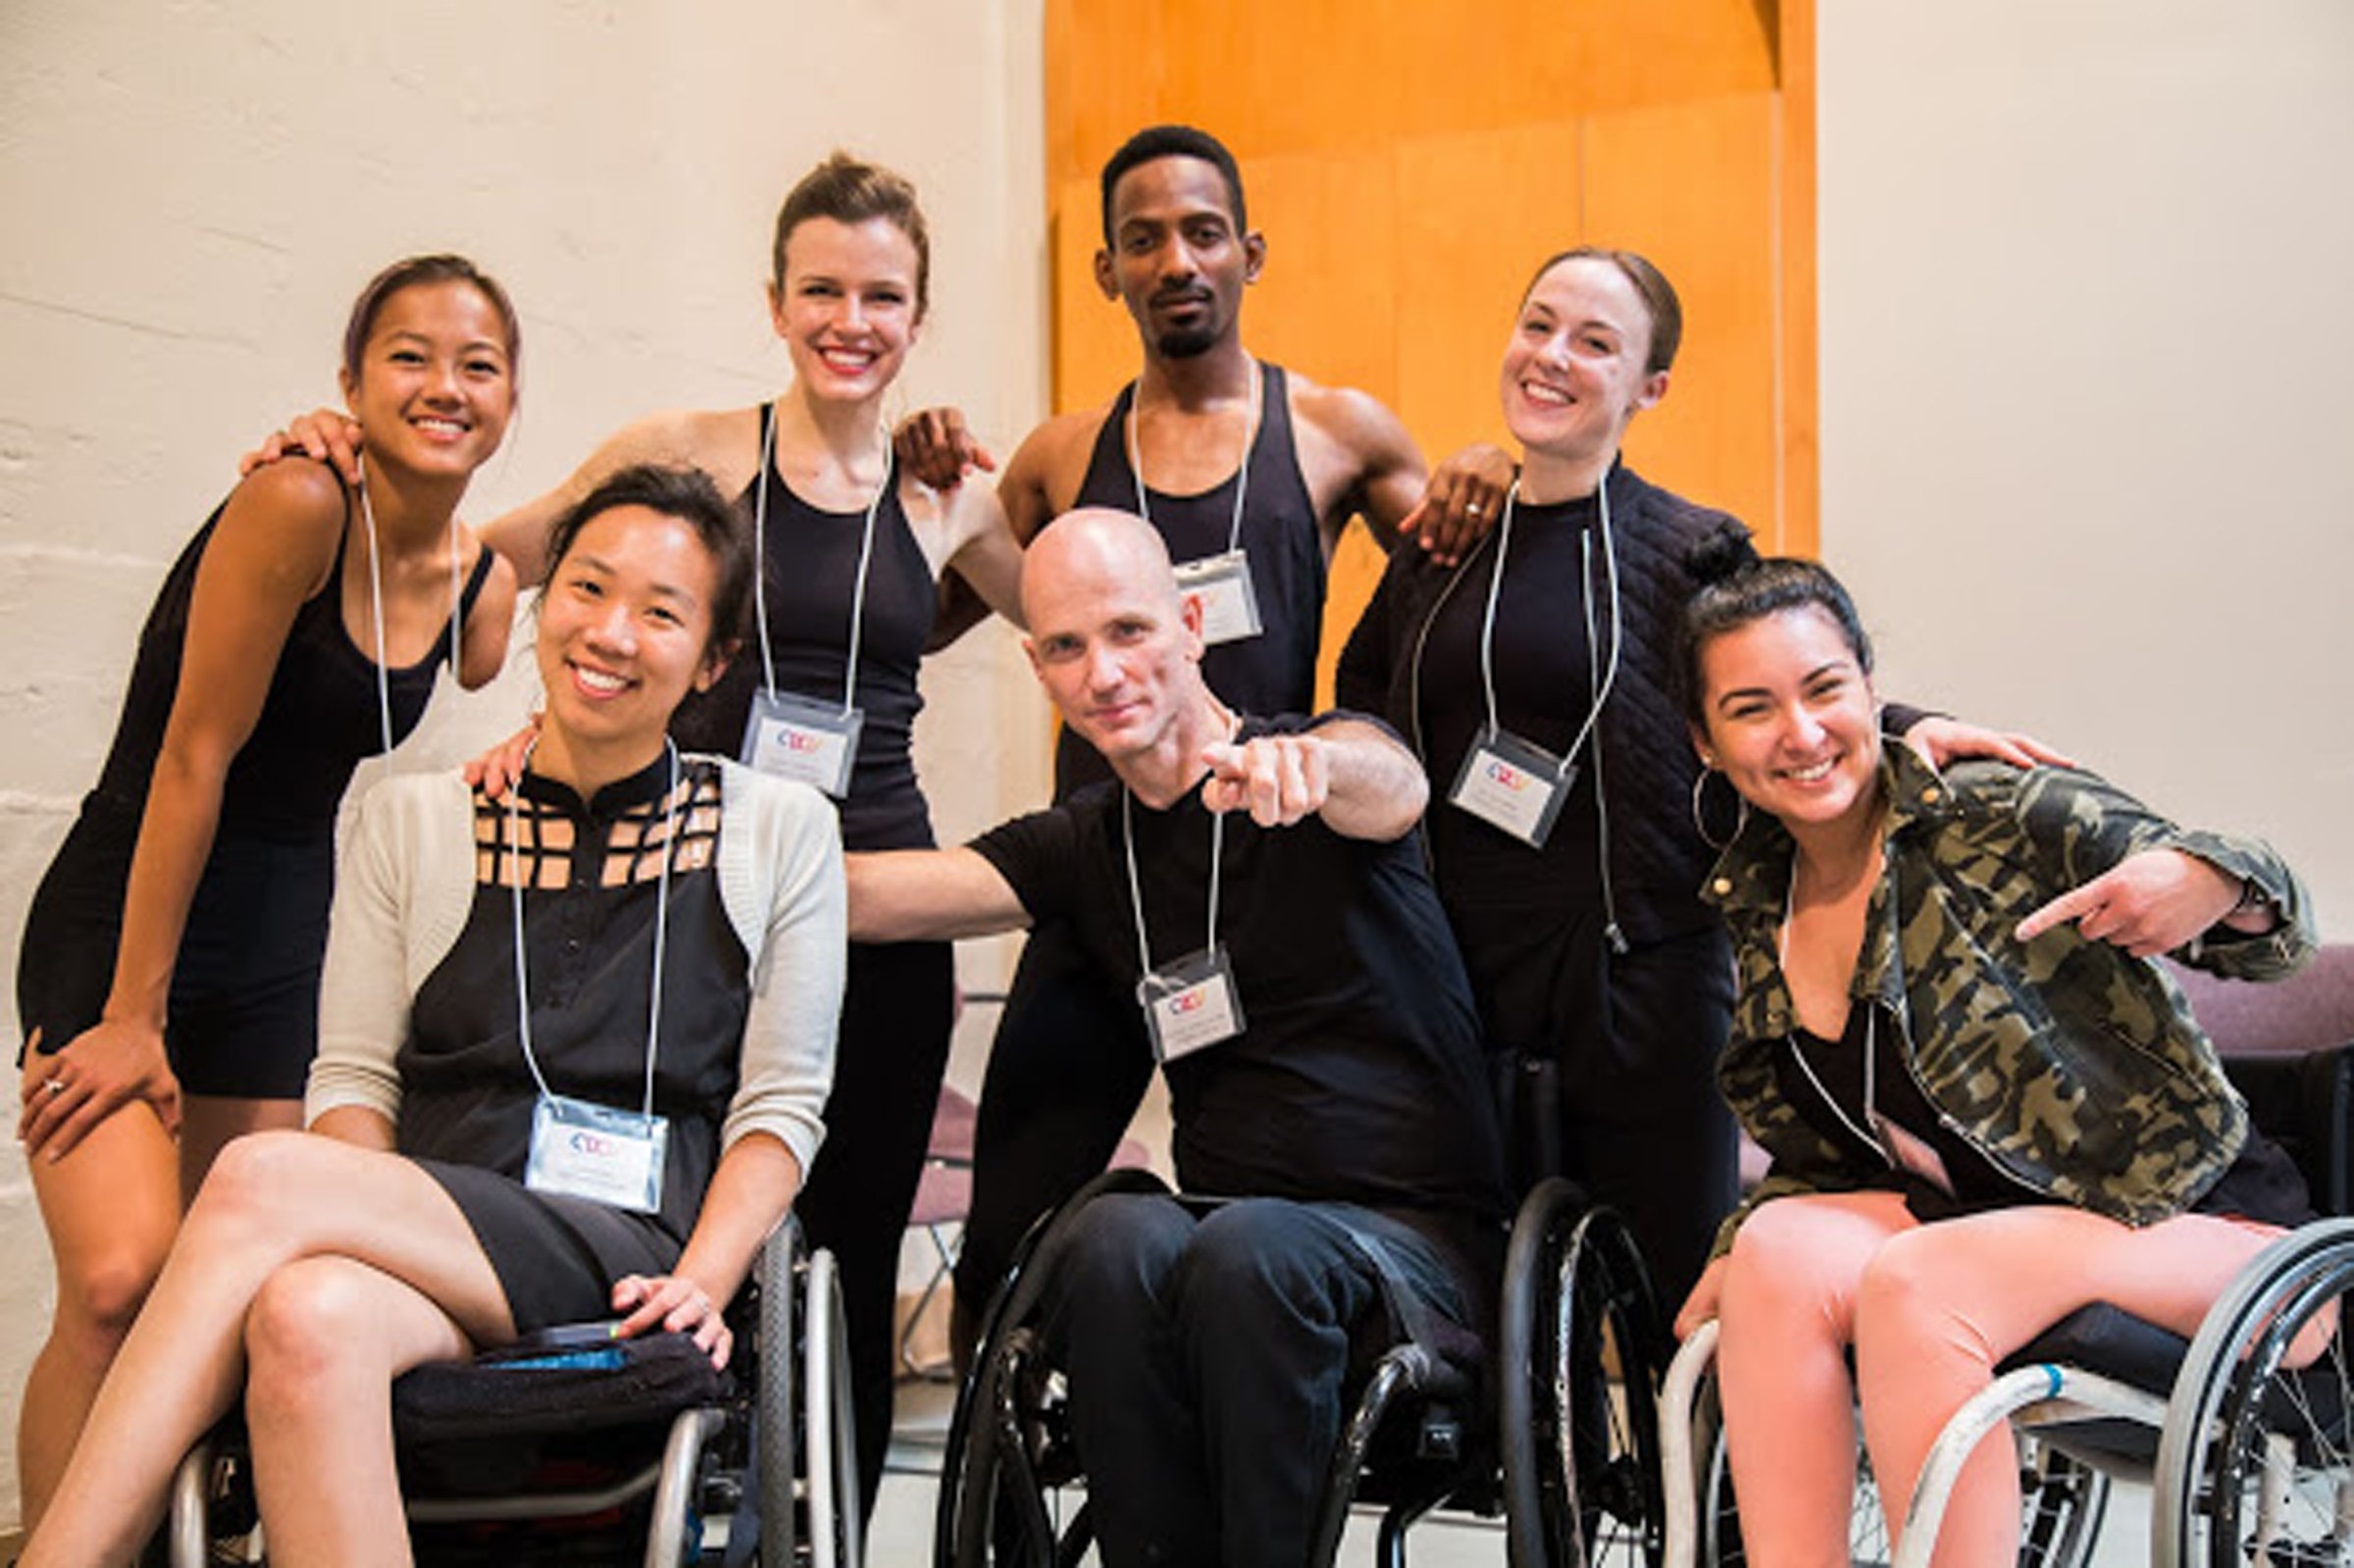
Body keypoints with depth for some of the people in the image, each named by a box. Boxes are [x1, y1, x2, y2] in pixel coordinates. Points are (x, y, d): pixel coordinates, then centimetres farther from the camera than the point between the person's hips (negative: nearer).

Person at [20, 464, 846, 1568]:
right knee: (306, 1319, -38)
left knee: (262, 1177, -30)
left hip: (625, 1258, -2)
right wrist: (379, 1224, -10)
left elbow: (782, 1104, 8)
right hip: (428, 1251, 2)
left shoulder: (778, 834, 13)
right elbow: (353, 1074, 12)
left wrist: (703, 1281, -10)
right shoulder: (411, 823, 18)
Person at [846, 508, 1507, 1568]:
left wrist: (1303, 760, -50)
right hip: (1225, 1219, 3)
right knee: (1121, 1234, -31)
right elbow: (859, 894, 0)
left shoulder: (1330, 762, -1)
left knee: (1247, 1247, -35)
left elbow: (1392, 785, -27)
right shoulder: (1083, 845, 12)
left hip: (1420, 1237, -3)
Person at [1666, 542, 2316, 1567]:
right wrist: (1731, 1260, -3)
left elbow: (2272, 934, -15)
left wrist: (2211, 885, -39)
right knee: (1781, 1249, -24)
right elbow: (1817, 1147, 16)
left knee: (1912, 1283, -31)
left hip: (2200, 1220, -5)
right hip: (1981, 1215, 5)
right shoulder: (1758, 907, 8)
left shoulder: (2012, 819, -10)